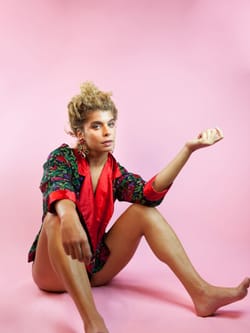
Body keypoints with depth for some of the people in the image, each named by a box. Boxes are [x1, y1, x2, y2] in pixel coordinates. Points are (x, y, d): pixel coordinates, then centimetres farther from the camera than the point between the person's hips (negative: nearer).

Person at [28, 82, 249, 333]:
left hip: (94, 267, 4)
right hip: (54, 271, -4)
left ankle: (201, 293, -22)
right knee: (57, 219, -35)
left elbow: (149, 193, -20)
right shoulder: (62, 158, -10)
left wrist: (188, 149, -27)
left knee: (144, 210, -13)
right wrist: (69, 218, -58)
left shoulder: (114, 172, 1)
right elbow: (56, 187, -35)